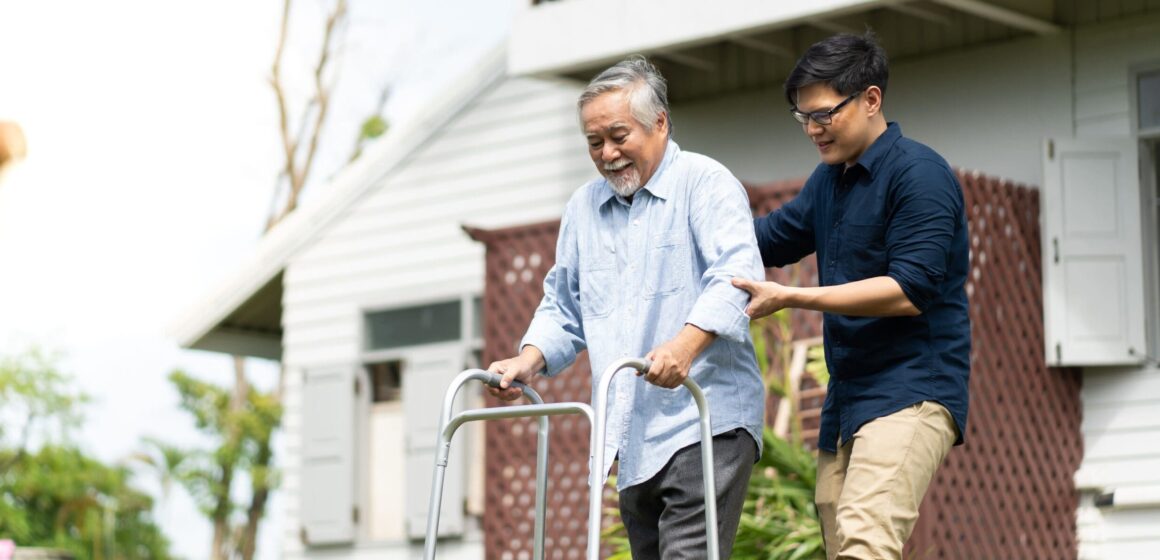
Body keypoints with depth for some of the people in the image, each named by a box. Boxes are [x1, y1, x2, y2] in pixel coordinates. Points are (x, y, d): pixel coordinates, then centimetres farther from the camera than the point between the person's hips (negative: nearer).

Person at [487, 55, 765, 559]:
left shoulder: (704, 183, -2)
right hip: (632, 438, 7)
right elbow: (563, 307, 25)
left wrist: (687, 343, -33)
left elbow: (735, 272, -17)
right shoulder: (583, 207, 19)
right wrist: (529, 361, 5)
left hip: (705, 425, -7)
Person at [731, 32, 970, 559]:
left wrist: (789, 298, -21)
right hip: (847, 397, 9)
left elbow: (909, 291, -20)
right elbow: (770, 237, 29)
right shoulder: (828, 181, 17)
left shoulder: (919, 174, -10)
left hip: (910, 392, -9)